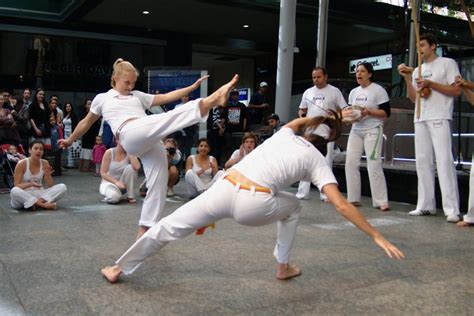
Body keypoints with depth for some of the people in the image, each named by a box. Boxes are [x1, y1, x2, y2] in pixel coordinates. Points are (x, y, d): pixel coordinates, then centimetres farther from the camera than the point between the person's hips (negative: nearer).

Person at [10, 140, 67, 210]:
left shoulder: (45, 163, 0)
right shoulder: (22, 164, -10)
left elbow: (51, 186, 2)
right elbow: (16, 186, -11)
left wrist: (48, 175, -18)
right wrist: (30, 184, -28)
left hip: (39, 193, 3)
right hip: (24, 195, -3)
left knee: (62, 187, -17)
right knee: (14, 191, -38)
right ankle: (44, 204, -33)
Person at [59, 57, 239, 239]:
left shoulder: (138, 96, 29)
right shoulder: (102, 98, 22)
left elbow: (166, 97, 23)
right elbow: (86, 122, 33)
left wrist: (193, 87, 15)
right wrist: (70, 140, 42)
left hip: (152, 144, 5)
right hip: (131, 137, -5)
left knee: (158, 185, -4)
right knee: (172, 116, -27)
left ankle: (144, 231, 7)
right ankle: (212, 100, -50)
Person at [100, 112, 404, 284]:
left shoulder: (285, 134, 25)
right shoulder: (318, 161, 13)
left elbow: (300, 119, 52)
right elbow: (342, 206, 4)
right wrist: (378, 236, 8)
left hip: (224, 190, 3)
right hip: (253, 205, -3)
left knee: (169, 227, 16)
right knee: (293, 207, 30)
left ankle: (119, 269, 27)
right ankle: (284, 266, 34)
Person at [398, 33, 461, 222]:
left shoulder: (447, 63, 3)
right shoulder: (417, 70, 20)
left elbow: (457, 91, -4)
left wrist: (430, 84, -11)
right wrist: (407, 78, 4)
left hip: (440, 118, -6)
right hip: (420, 119, 6)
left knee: (444, 160, -13)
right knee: (423, 161, 4)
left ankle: (452, 209, -14)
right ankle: (426, 205, 8)